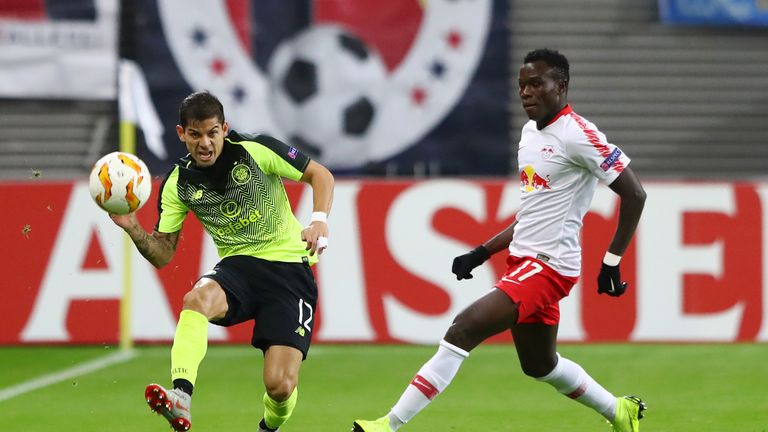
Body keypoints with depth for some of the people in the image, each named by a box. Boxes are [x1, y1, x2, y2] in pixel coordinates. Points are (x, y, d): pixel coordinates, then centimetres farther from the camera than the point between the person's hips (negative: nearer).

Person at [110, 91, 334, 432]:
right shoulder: (178, 184, 2)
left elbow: (320, 175, 0)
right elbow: (162, 255, 5)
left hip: (288, 266, -3)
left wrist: (319, 220, -18)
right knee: (197, 298, -36)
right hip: (237, 266, 3)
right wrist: (133, 229, -15)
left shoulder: (256, 151, -8)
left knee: (280, 386, -15)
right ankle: (181, 399, -48)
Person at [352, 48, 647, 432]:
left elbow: (634, 194, -14)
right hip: (523, 259, 10)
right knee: (539, 365, 21)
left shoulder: (576, 135, -14)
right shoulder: (530, 131, 13)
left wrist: (612, 262, -13)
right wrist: (482, 252, 15)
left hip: (548, 266, -10)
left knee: (462, 331, -19)